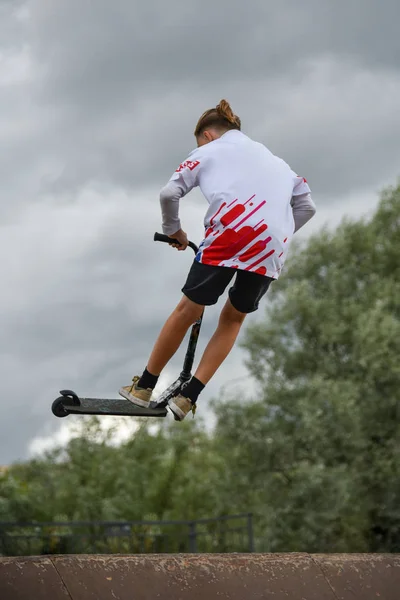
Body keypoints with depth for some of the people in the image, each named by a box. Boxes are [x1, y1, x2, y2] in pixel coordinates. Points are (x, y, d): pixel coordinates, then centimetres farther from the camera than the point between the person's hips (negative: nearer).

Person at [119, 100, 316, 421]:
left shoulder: (208, 151, 21)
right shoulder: (273, 159, 35)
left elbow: (169, 193, 9)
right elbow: (306, 205, 27)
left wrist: (174, 231, 24)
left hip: (230, 233, -4)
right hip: (273, 248, 4)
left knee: (188, 310, 12)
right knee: (234, 317, 21)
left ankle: (144, 386, 21)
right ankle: (188, 397, 15)